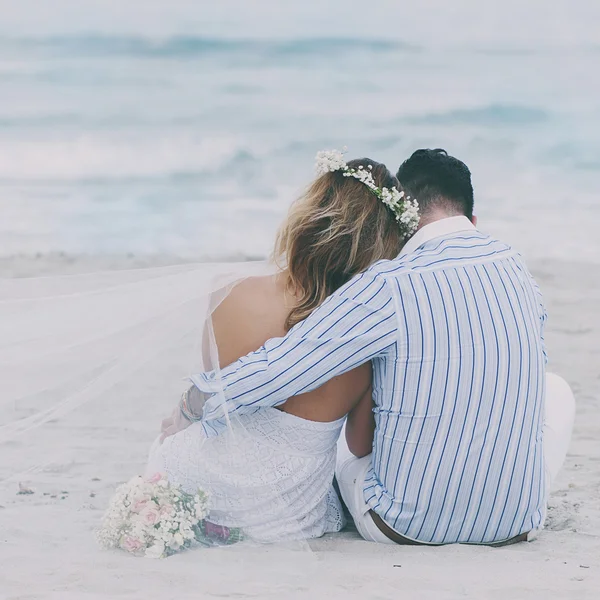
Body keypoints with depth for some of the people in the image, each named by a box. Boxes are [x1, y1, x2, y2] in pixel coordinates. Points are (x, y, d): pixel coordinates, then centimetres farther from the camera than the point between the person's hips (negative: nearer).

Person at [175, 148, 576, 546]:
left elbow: (273, 373, -17)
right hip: (517, 523, 2)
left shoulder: (389, 288, -17)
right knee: (555, 391, 30)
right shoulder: (516, 267, 1)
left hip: (409, 525, -2)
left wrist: (191, 409, 0)